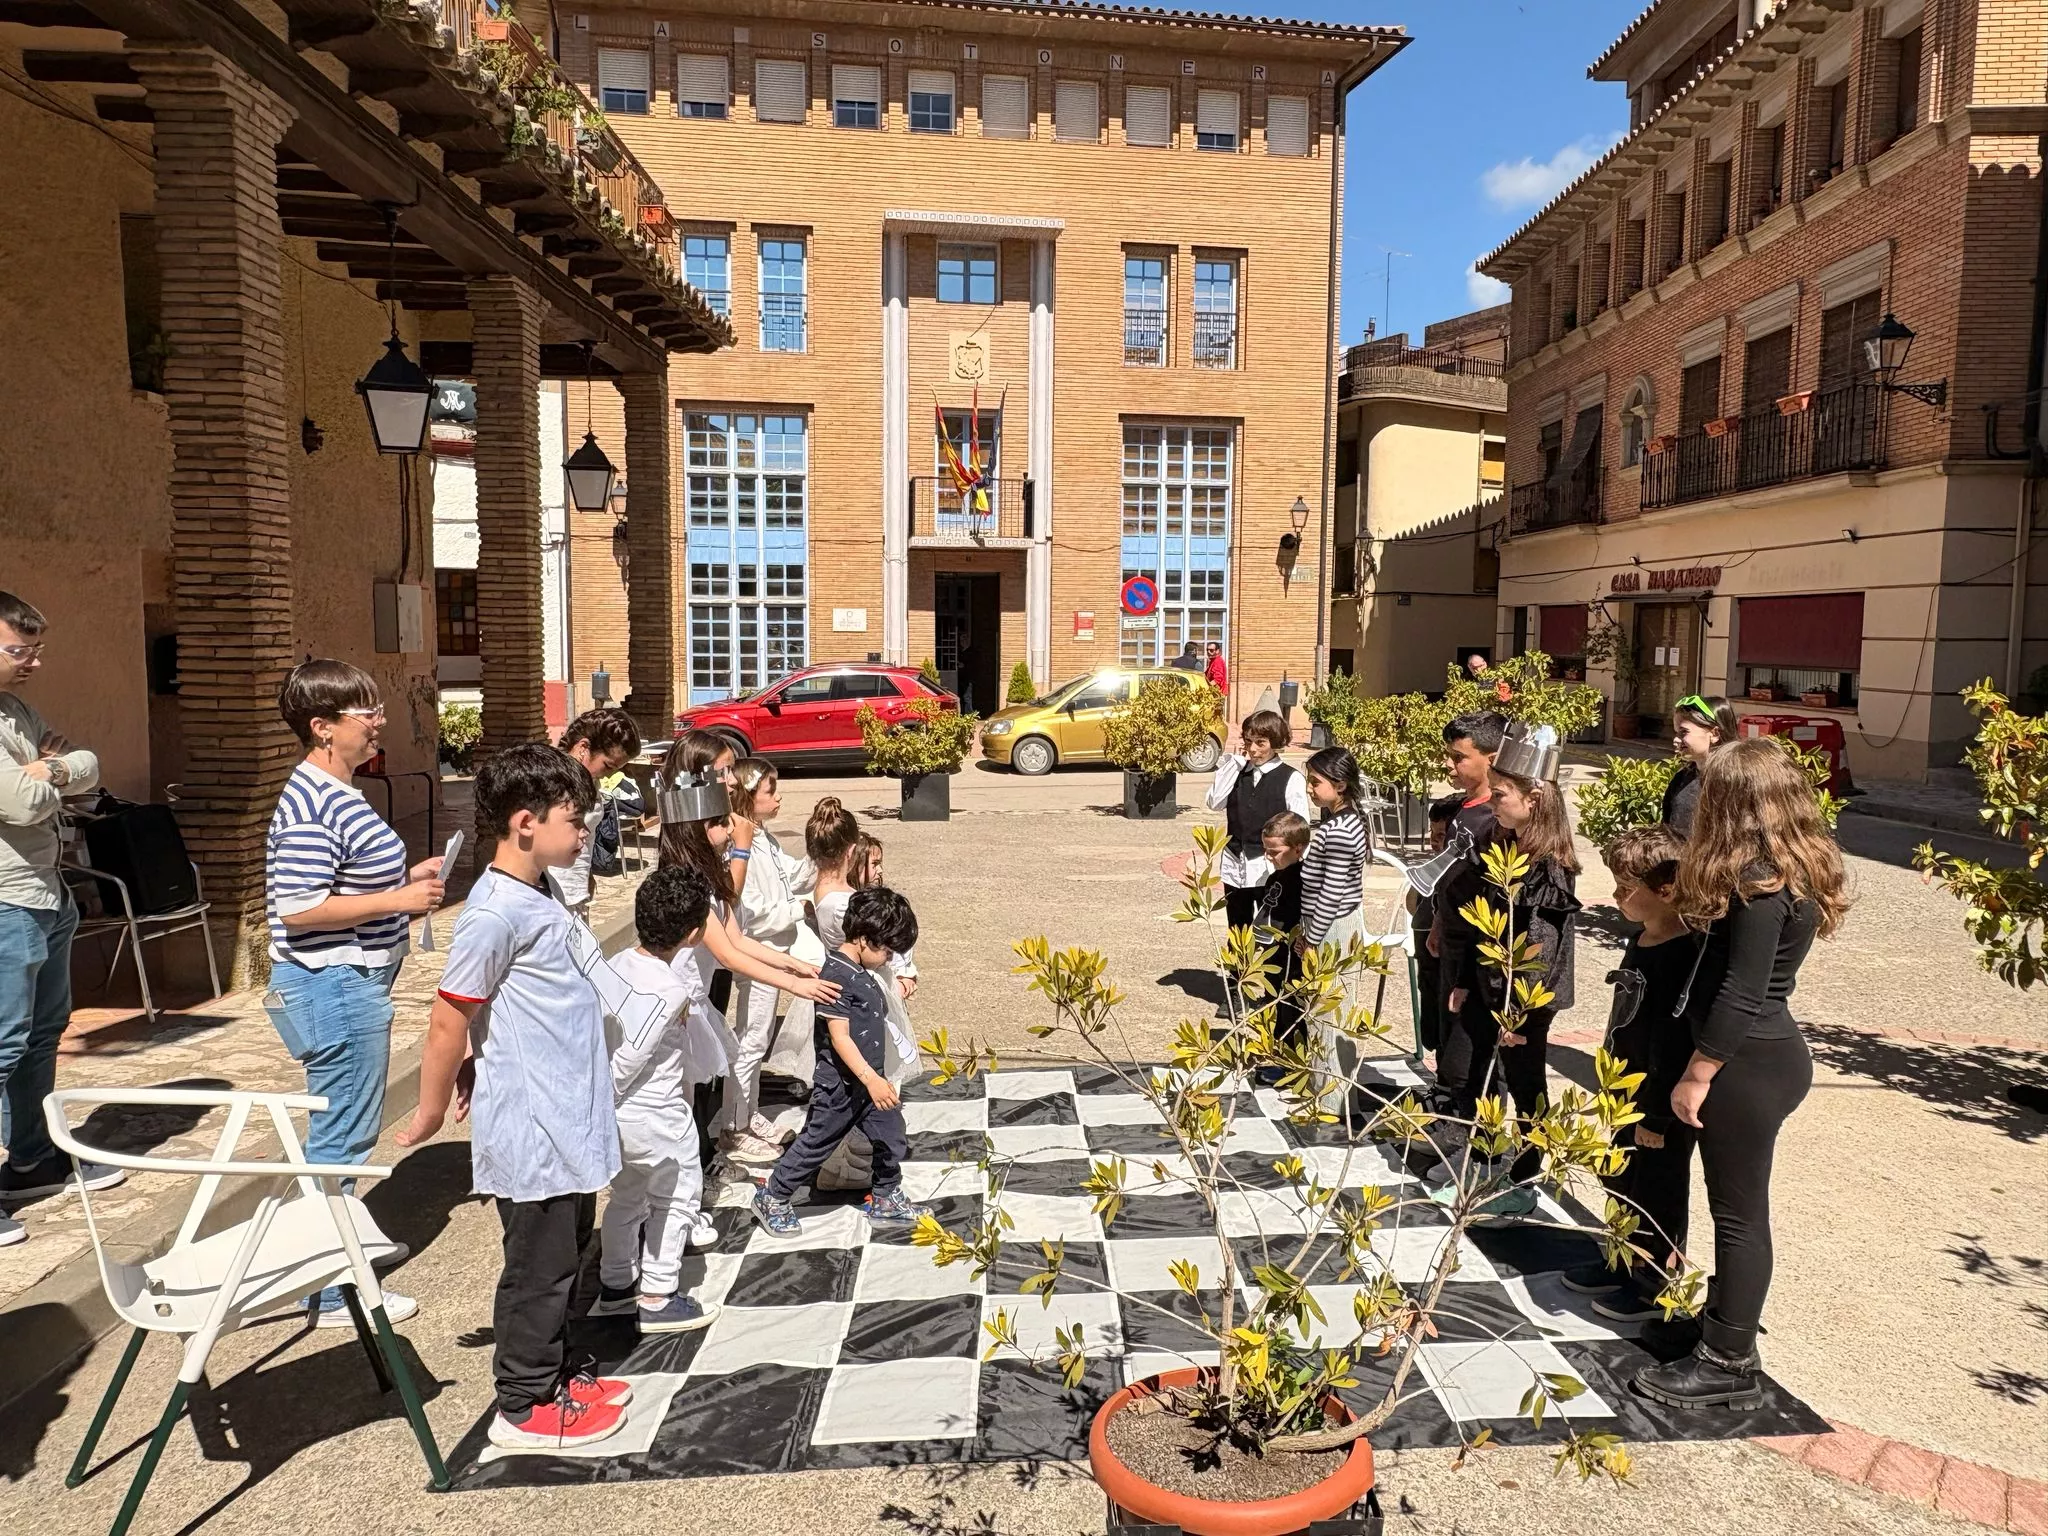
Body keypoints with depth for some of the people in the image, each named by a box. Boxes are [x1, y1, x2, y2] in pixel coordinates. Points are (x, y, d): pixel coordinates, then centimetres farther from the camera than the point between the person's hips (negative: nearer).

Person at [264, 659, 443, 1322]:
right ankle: (330, 1292, 11)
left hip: (353, 982, 11)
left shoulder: (336, 794, 12)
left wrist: (407, 876, 8)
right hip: (333, 987, -11)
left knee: (342, 1129, 24)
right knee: (340, 1134, -1)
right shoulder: (313, 805, -21)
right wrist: (399, 901, -22)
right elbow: (297, 909, -25)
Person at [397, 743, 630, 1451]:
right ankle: (524, 1408, 23)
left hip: (566, 1121, 9)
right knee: (539, 1265, 6)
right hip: (531, 1132, -9)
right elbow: (449, 1022, -18)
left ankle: (552, 1375, 37)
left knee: (564, 1252, 21)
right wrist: (431, 1112, -7)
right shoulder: (495, 911, -23)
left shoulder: (536, 898, 7)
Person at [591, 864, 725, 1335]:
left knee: (626, 1195, 24)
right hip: (655, 1115, -7)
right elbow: (629, 1058, -26)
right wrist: (602, 1102, -12)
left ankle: (615, 1285, 38)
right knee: (675, 1198, 12)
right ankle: (657, 1300, 21)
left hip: (616, 1113, 7)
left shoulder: (617, 966, -4)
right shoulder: (673, 991, -26)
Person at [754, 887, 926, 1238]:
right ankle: (772, 1199, 25)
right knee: (816, 1143, 7)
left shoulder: (862, 972, 6)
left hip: (871, 1080, 9)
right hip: (841, 1084, -9)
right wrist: (871, 1079, -30)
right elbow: (839, 1038, -26)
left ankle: (886, 1200, 32)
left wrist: (879, 1078, 25)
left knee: (892, 1138, 14)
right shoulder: (836, 975, -23)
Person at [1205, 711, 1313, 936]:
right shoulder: (1237, 771, 5)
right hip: (1235, 867, 4)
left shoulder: (1291, 778, -8)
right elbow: (1215, 802, -8)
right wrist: (1230, 762, -8)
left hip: (1271, 870, -4)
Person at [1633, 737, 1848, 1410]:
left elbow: (1742, 993, -23)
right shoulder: (1792, 869, 9)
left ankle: (1728, 1366, 14)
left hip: (1749, 1063, -9)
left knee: (1739, 1211, 2)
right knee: (1737, 1206, 20)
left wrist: (1697, 1075, -18)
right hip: (1767, 1053, 9)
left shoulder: (1759, 881, -21)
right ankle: (1725, 1324, 34)